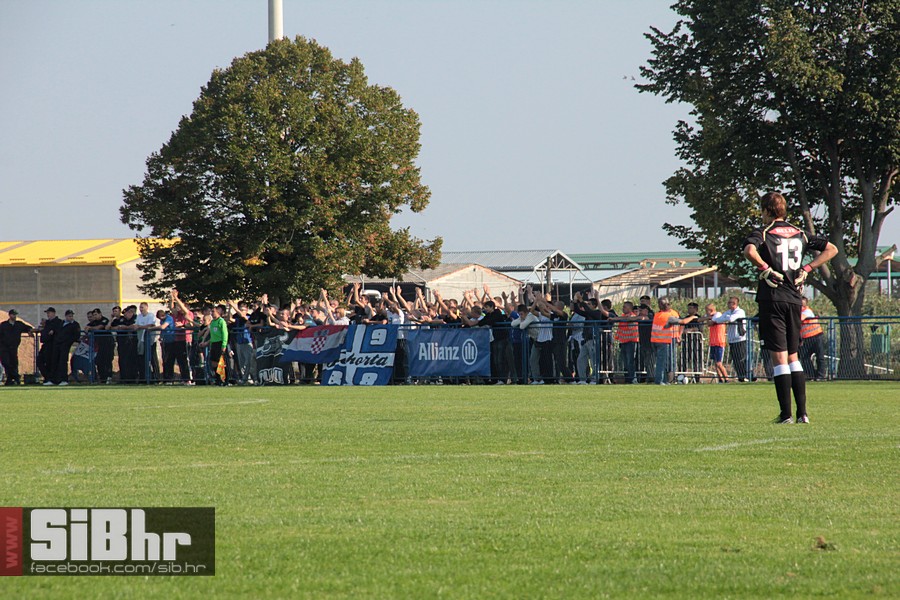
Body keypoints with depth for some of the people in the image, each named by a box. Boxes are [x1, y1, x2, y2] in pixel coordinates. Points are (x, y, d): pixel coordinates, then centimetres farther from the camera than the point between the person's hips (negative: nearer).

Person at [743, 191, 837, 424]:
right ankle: (802, 412, 8)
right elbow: (831, 249, 15)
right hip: (795, 299, 5)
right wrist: (807, 268, 10)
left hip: (772, 299, -5)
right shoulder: (800, 234, 12)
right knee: (793, 356, 14)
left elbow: (750, 250, -26)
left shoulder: (762, 233, -4)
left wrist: (765, 268, -12)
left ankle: (786, 414, -8)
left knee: (779, 357, -4)